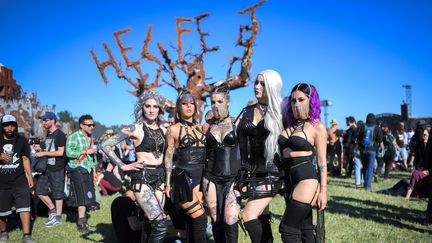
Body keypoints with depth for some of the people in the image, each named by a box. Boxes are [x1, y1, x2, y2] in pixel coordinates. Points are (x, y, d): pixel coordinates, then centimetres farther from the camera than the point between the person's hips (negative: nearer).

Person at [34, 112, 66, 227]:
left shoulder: (59, 134, -12)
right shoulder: (48, 134, 14)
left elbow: (60, 152, -19)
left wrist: (43, 153, -16)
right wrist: (40, 153, 6)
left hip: (57, 170, -8)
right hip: (47, 168, 8)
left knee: (57, 194, 1)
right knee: (40, 191, 8)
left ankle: (57, 218, 13)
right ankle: (53, 210, 24)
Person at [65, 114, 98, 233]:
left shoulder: (90, 138, 17)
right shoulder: (73, 137, -8)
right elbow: (69, 152, -19)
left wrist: (94, 170, 21)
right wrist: (86, 151, -16)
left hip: (88, 169, 8)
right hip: (78, 169, -7)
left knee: (89, 196, 8)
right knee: (84, 196, -10)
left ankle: (82, 216, 22)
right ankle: (81, 223, -4)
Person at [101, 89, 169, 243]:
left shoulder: (163, 130, 9)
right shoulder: (135, 128, -8)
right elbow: (106, 145, -10)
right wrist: (123, 166, -12)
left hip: (159, 178, 6)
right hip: (142, 178, -6)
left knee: (150, 222, 14)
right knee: (161, 224, -17)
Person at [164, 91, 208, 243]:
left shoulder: (200, 128, 12)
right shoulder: (174, 129, 0)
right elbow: (168, 157, 1)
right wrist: (168, 183, -2)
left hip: (201, 177, 4)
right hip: (184, 177, -4)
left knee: (193, 220, 6)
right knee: (200, 218, -11)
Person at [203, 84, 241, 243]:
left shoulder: (236, 123, 1)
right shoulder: (208, 124, 7)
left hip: (232, 177, -2)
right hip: (211, 178, 2)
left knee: (230, 221, -8)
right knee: (215, 219, 6)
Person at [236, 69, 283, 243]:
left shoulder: (279, 112, -3)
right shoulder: (248, 111, 11)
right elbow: (241, 142, 14)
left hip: (270, 172, -5)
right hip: (252, 172, 5)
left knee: (249, 217, -15)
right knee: (261, 217, 10)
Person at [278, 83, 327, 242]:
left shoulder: (317, 127, -4)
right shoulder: (290, 123, 14)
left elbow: (322, 161, -6)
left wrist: (323, 190, -11)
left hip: (307, 180, -7)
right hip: (290, 180, 7)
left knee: (287, 228, -8)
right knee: (305, 228, 13)